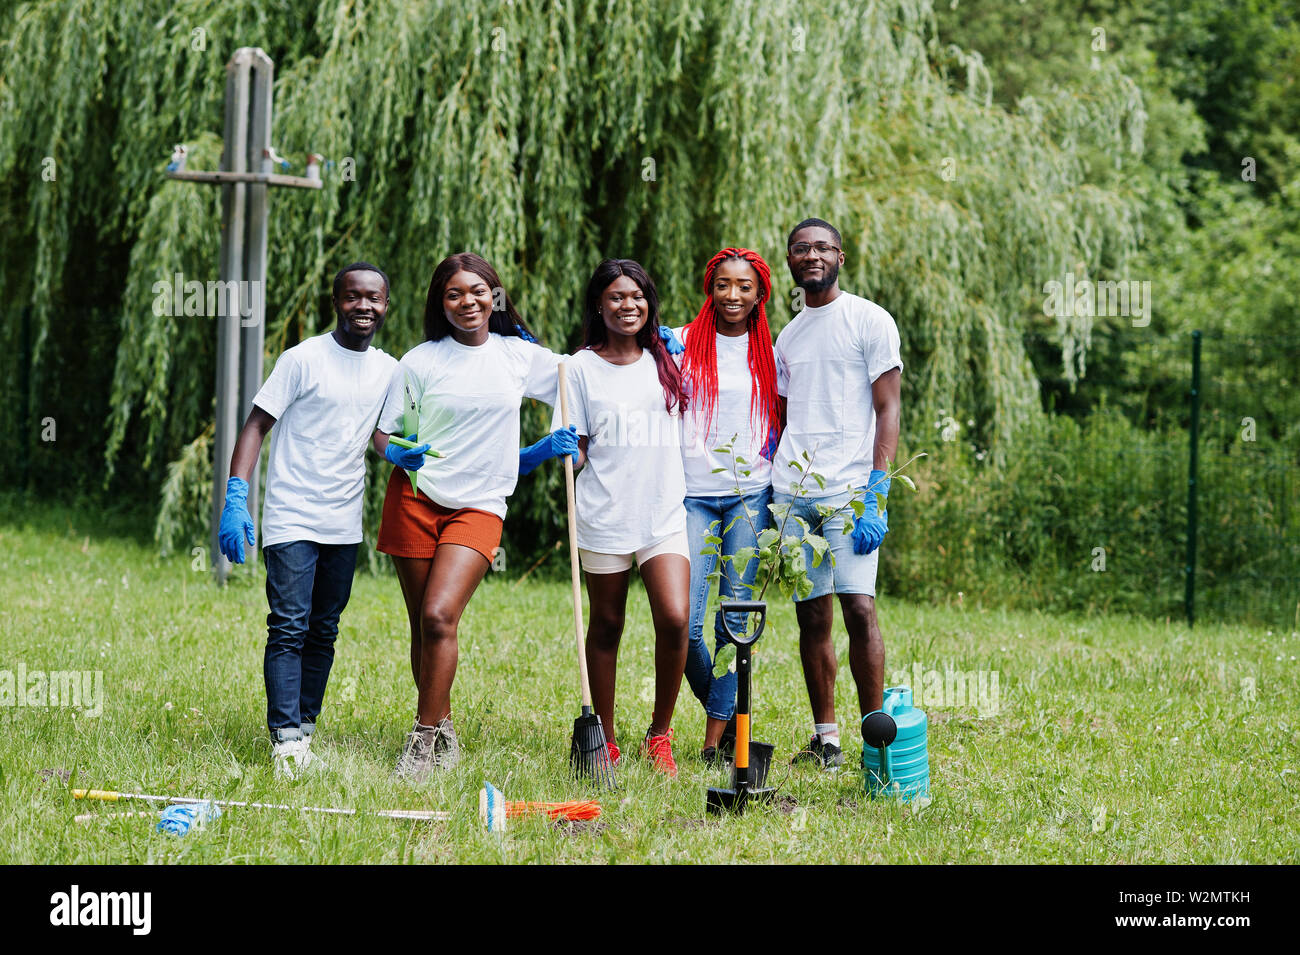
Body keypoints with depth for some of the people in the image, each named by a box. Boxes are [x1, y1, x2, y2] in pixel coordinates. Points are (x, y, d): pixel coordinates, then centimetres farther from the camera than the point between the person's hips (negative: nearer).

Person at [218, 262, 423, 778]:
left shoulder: (389, 370, 8)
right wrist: (235, 499, -17)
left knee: (323, 632, 9)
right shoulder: (304, 359, -7)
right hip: (291, 518, -5)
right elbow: (256, 426, -8)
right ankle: (285, 739, -14)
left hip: (344, 523, 5)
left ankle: (306, 728, 16)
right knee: (289, 628, -11)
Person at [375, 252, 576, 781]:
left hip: (479, 505, -1)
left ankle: (424, 737, -10)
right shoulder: (421, 361, 4)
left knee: (439, 615, -17)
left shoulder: (521, 356, 7)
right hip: (415, 497, 1)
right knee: (423, 624, 3)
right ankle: (443, 730, 18)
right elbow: (383, 433, 6)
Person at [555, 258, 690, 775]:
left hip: (664, 513, 1)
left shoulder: (669, 359, 9)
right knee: (606, 626, 7)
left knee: (675, 619, -14)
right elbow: (576, 451, 3)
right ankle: (604, 742, 19)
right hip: (604, 514, -1)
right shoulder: (582, 367, 2)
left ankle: (659, 736, 1)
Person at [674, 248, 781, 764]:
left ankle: (717, 736, 3)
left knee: (736, 616, -3)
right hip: (693, 493, -1)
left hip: (750, 493, 1)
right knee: (684, 623, -10)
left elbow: (785, 425, 12)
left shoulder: (770, 353, 9)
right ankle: (719, 709, 15)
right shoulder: (684, 344, 4)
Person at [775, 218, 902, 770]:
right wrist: (769, 494, 13)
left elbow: (887, 412, -4)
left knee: (858, 609, -14)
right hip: (791, 493, 5)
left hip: (849, 490, -5)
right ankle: (825, 740, 9)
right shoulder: (788, 336, 19)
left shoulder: (870, 321, 1)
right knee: (812, 616, 4)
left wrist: (875, 495, -14)